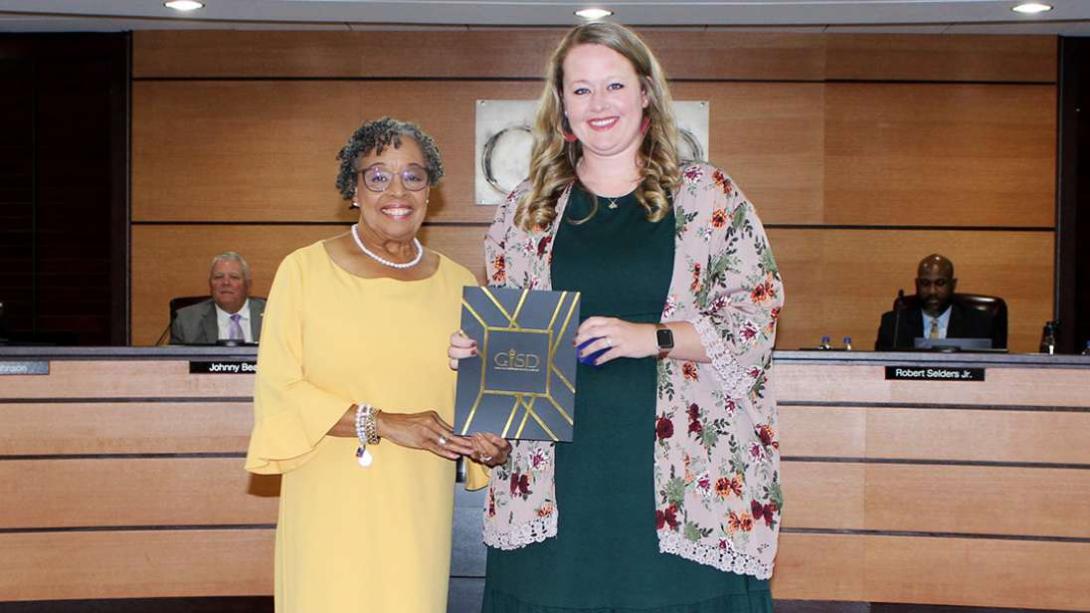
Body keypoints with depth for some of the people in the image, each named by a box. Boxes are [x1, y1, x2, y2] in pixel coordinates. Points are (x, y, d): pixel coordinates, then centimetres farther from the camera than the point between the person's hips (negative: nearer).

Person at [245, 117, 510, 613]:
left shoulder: (458, 285, 9)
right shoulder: (304, 271, -2)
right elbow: (278, 392, -7)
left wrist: (490, 446, -7)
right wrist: (383, 423, -16)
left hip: (418, 513, 3)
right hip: (329, 513, -3)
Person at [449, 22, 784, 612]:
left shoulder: (708, 196, 6)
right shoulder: (524, 210, 13)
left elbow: (757, 310, -1)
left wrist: (653, 337, -14)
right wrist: (473, 351, -2)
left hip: (682, 474, -2)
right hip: (555, 476, 2)